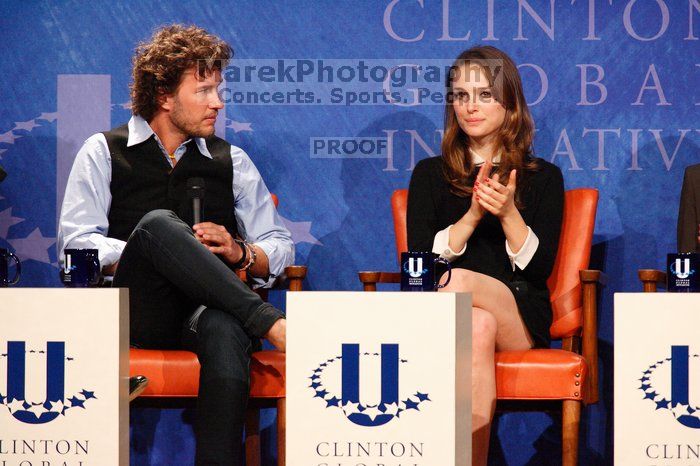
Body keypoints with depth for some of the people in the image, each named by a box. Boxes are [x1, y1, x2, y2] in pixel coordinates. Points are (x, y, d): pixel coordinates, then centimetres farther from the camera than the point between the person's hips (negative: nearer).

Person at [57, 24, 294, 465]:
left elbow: (280, 247, 19)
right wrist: (145, 252, -12)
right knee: (158, 223, -33)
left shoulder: (232, 161, 21)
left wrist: (241, 253, -3)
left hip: (210, 309, 2)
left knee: (224, 333, -39)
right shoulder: (104, 153, 13)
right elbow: (76, 243, 1)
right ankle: (269, 322, -36)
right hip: (136, 311, -1)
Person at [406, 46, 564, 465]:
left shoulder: (543, 177, 12)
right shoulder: (430, 175, 15)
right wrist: (472, 216, -11)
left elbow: (539, 268, 2)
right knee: (478, 327, -38)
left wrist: (509, 214, -14)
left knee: (457, 282, -33)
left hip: (521, 317, 0)